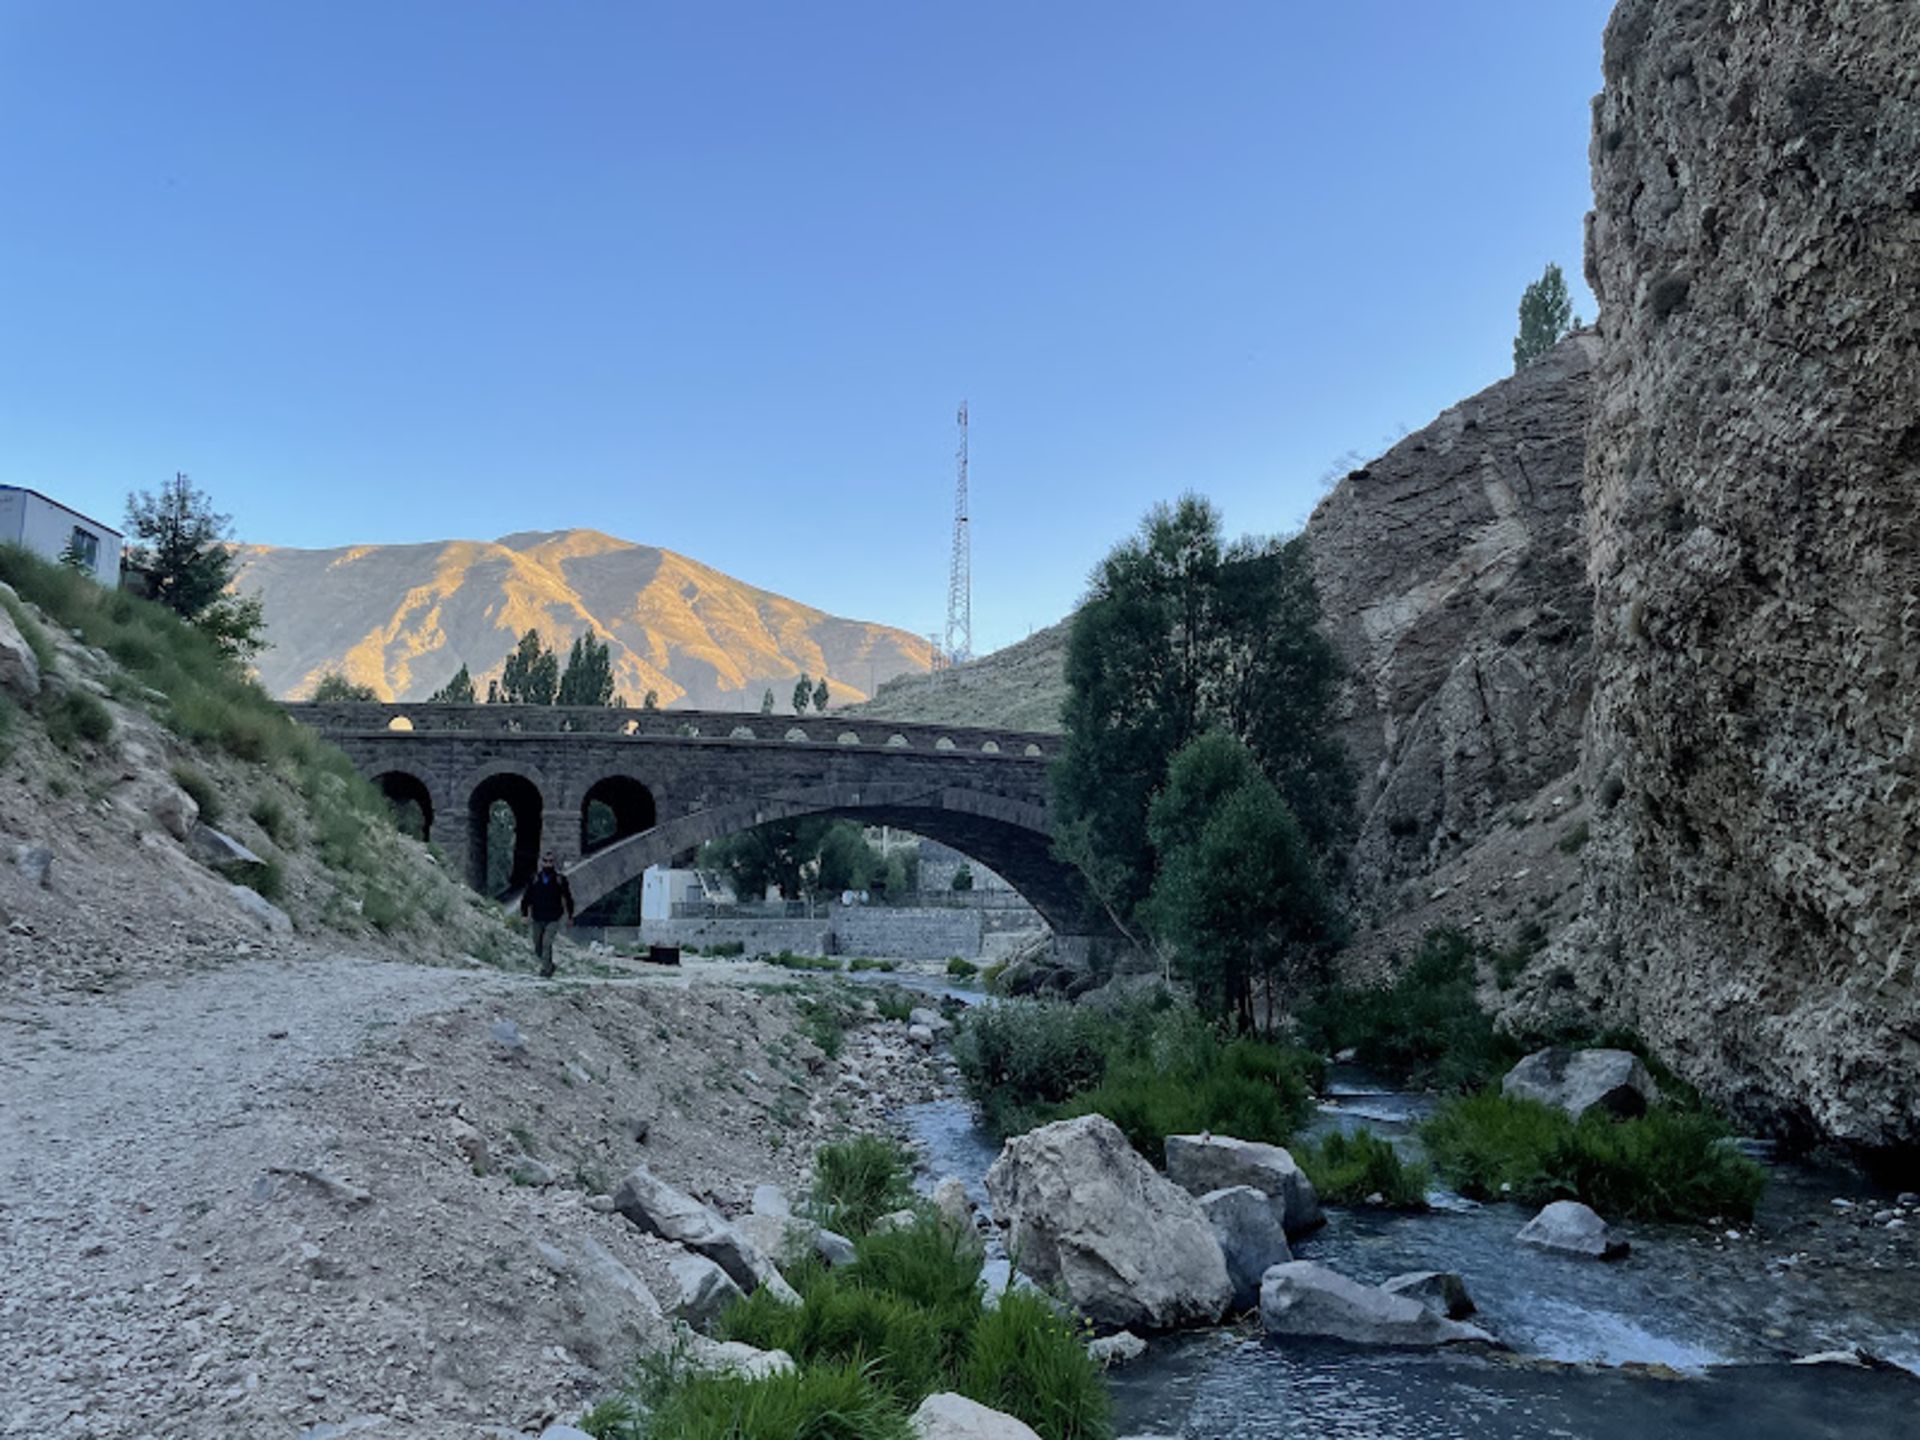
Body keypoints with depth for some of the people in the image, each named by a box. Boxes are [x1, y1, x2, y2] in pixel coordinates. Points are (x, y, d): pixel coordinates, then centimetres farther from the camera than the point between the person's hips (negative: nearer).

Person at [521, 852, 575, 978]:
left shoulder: (560, 880, 1)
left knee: (547, 944, -18)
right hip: (537, 919, 3)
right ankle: (549, 965, 32)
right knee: (538, 948, 10)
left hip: (552, 920, -3)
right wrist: (524, 914, 1)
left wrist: (570, 916, 9)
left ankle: (546, 969, -15)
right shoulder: (534, 879, 5)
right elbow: (526, 897, 9)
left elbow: (568, 898, 8)